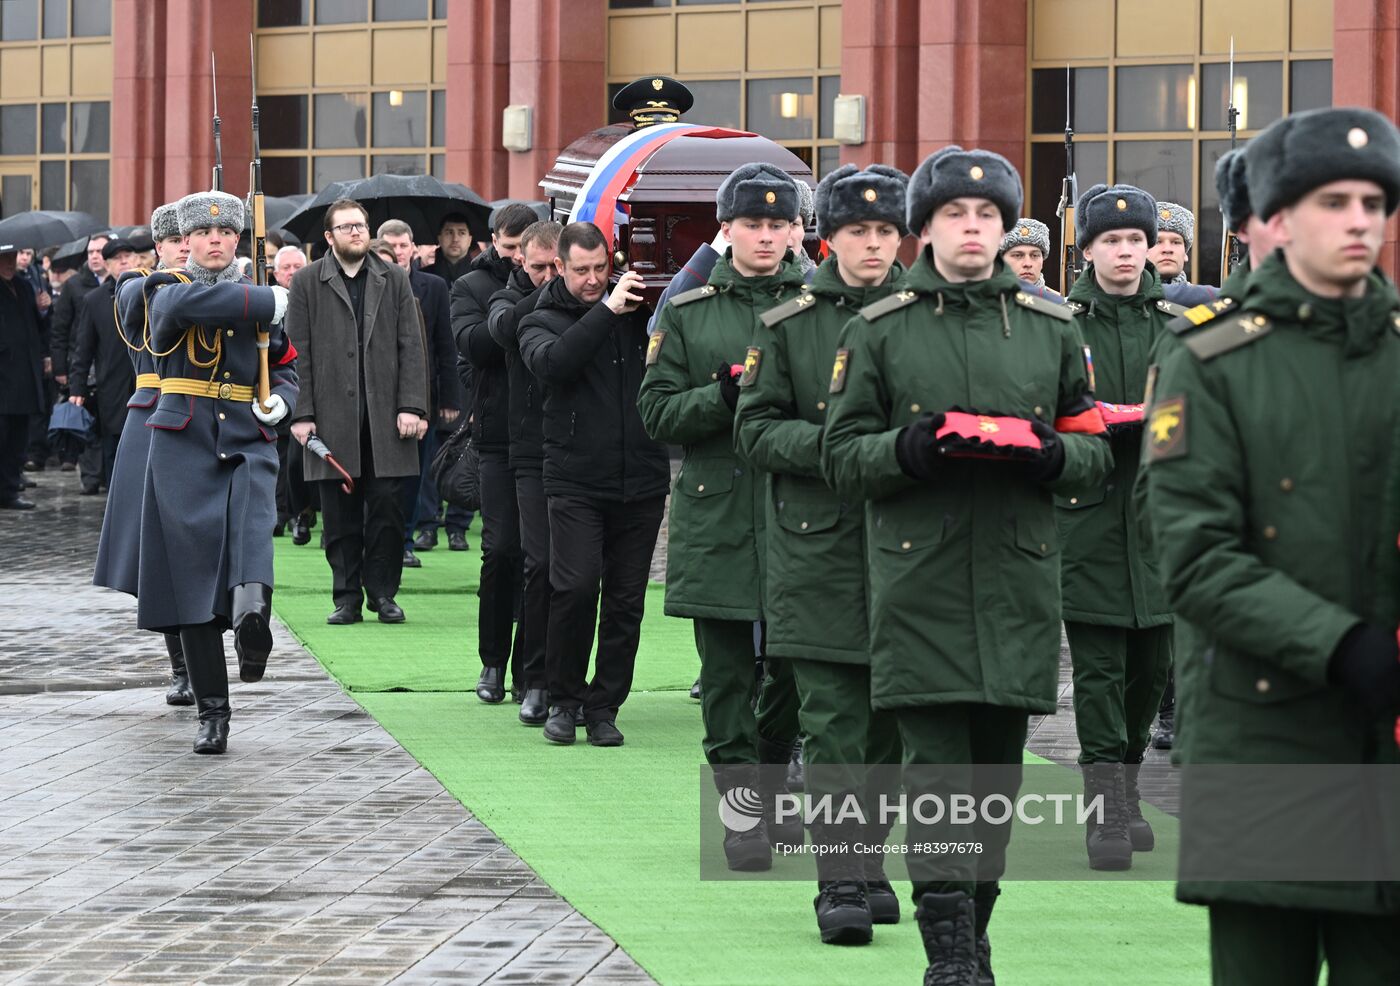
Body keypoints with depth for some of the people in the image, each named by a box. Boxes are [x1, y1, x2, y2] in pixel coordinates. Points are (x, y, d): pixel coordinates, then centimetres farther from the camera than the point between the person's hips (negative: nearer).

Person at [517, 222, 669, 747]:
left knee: (626, 599, 4)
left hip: (640, 481, 2)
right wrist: (607, 310, -21)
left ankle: (603, 705, 15)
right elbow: (552, 363, -17)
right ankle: (564, 699, 3)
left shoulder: (637, 312, 9)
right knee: (576, 586, -14)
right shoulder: (542, 322, 4)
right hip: (576, 481, -2)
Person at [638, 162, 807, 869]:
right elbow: (658, 412, 2)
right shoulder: (687, 314, 6)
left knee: (797, 666, 7)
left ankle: (769, 790, 28)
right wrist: (726, 396, -14)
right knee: (728, 673, -1)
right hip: (717, 517, -1)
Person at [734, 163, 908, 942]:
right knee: (833, 721, -5)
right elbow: (755, 429, 2)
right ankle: (844, 879, -4)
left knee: (890, 716, 9)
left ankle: (869, 857, 22)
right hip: (818, 548, -2)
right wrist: (825, 445, -15)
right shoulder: (789, 325, 3)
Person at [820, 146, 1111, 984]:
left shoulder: (1053, 328, 10)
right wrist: (906, 449, -17)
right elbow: (843, 456, 4)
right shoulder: (877, 331, 4)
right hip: (921, 578, -2)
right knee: (936, 765, -7)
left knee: (999, 765, 9)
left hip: (1020, 579, 3)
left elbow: (1096, 453, 13)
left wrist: (1050, 453, -10)